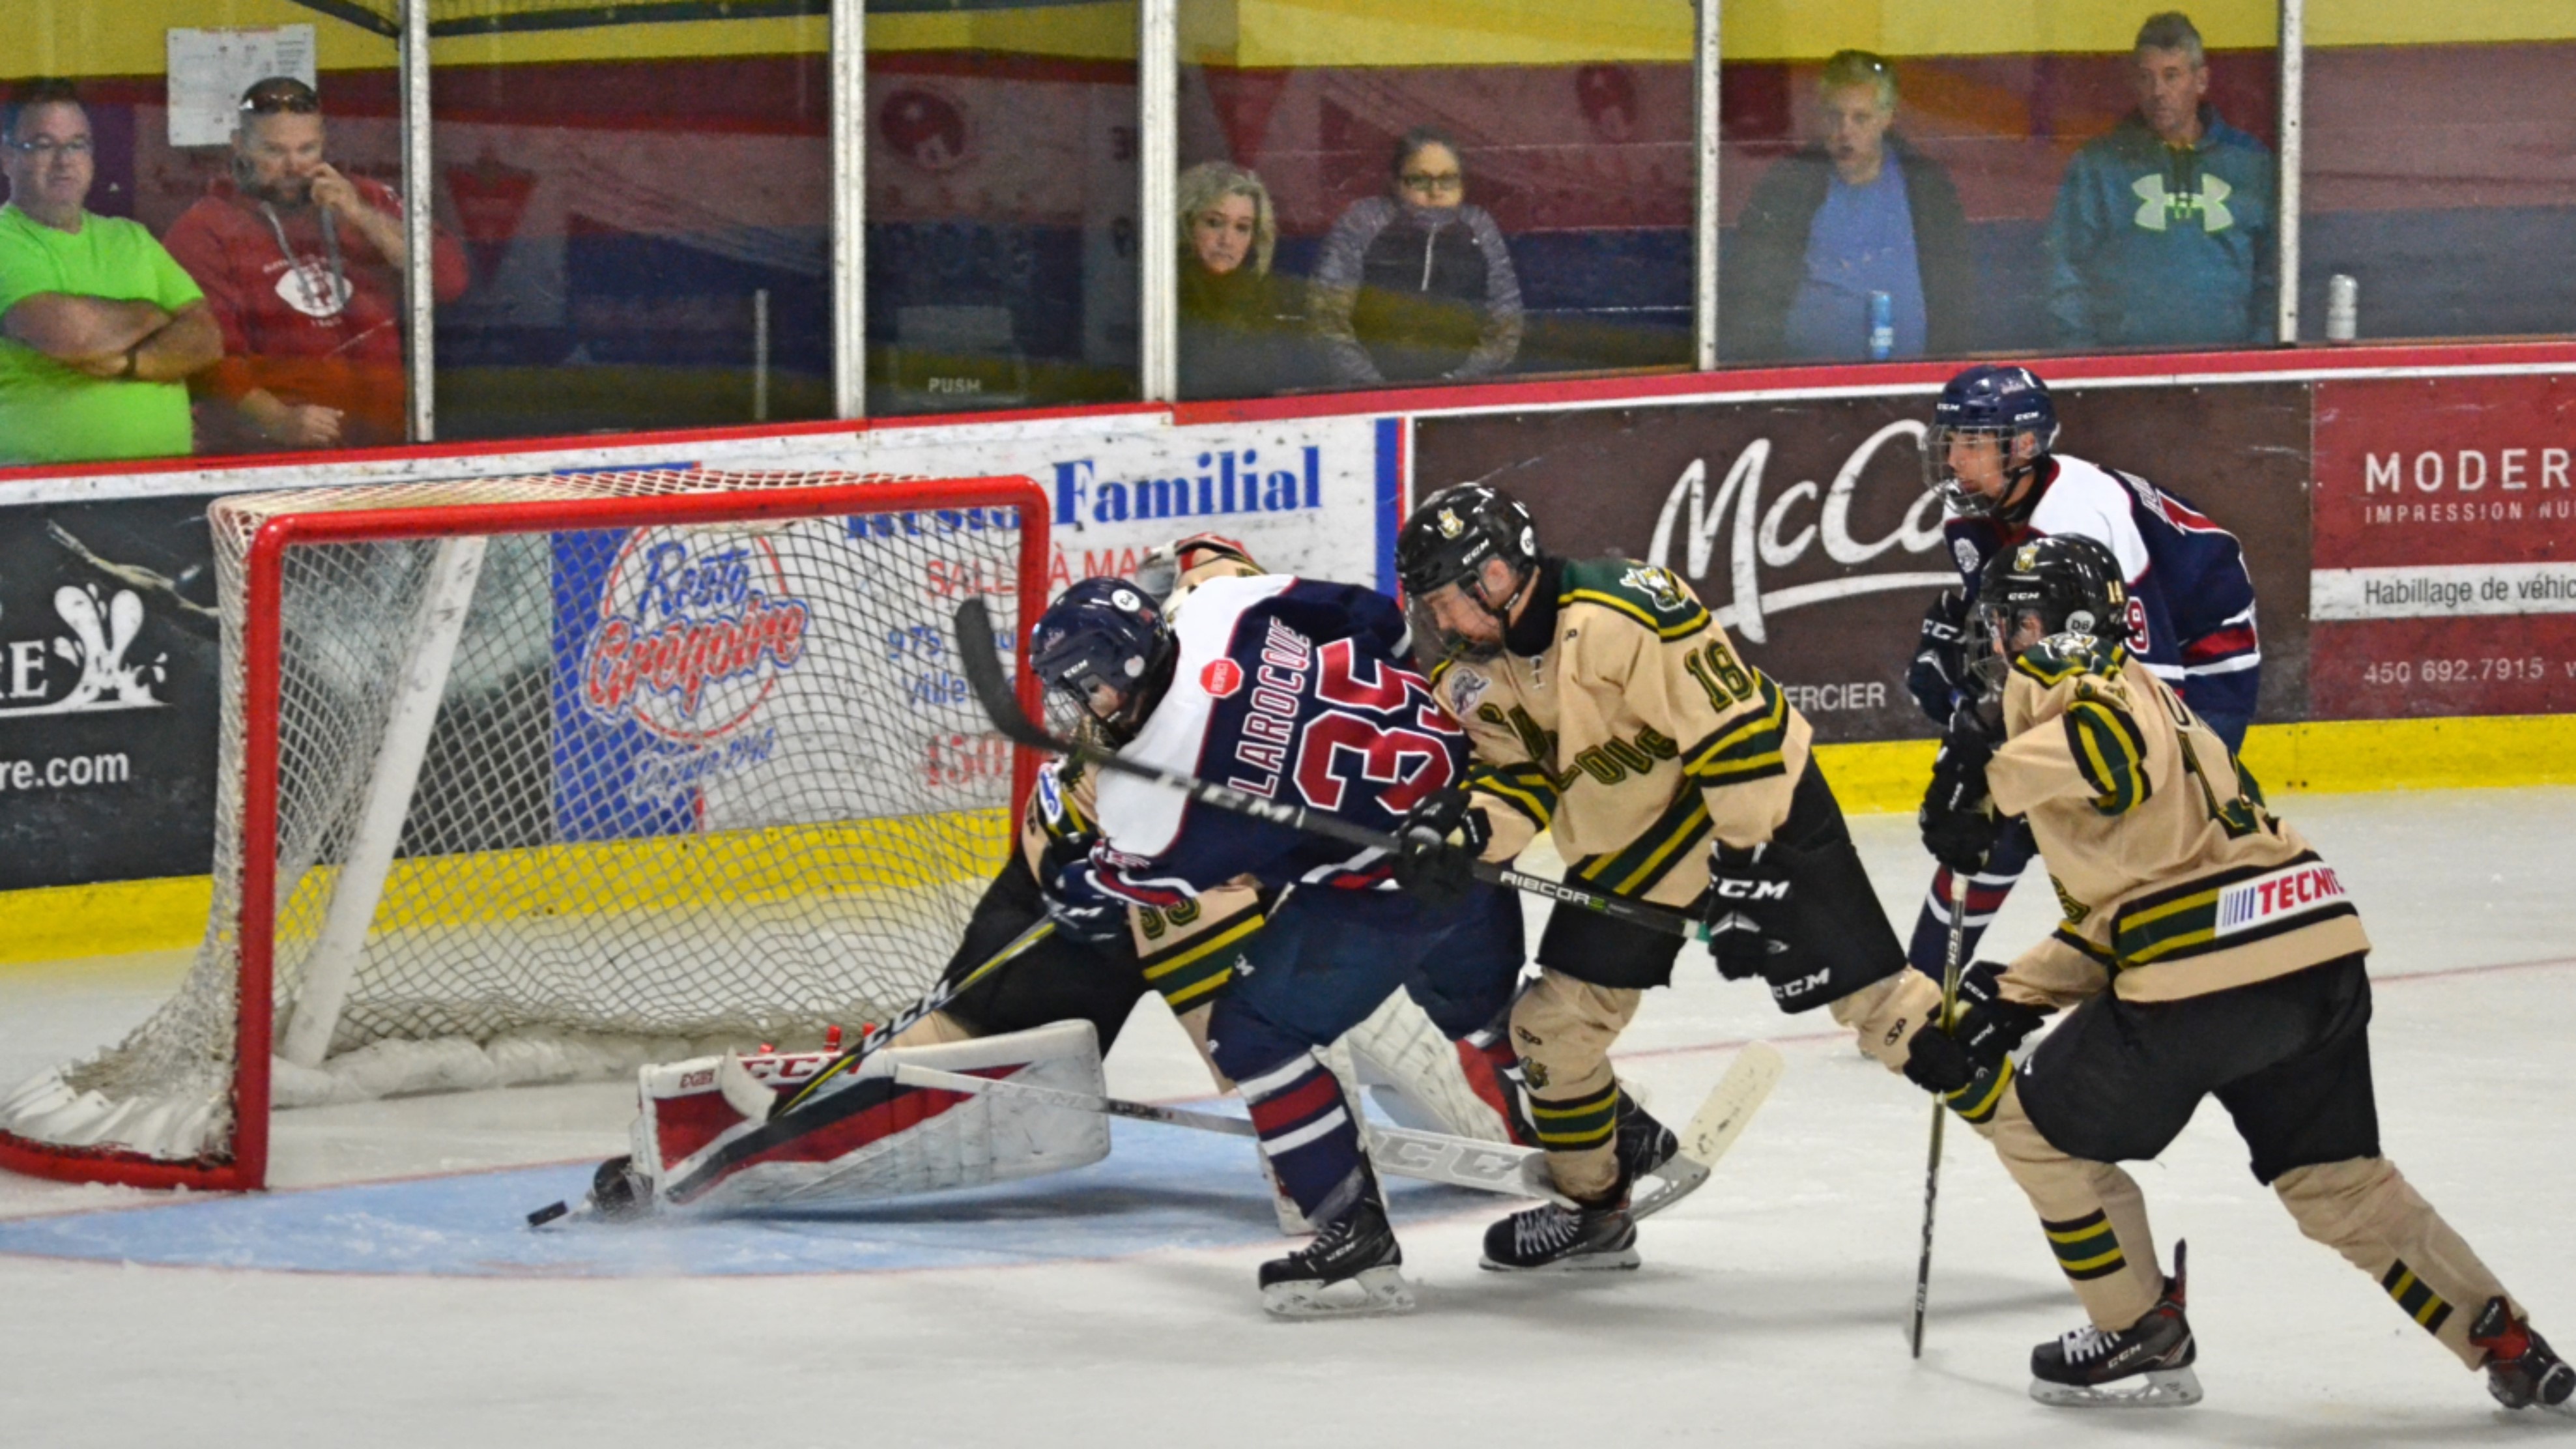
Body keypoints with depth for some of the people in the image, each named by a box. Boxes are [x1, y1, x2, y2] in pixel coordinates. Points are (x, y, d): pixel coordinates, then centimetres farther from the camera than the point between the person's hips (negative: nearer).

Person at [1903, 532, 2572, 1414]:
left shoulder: (2088, 687, -2)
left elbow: (2114, 744, -30)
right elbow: (2103, 922, 27)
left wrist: (1987, 781, -18)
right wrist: (2009, 1001, 19)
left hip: (2211, 973, -10)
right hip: (2321, 955, 10)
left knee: (2041, 1130, 10)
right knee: (2336, 1179, 20)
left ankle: (2145, 1339, 17)